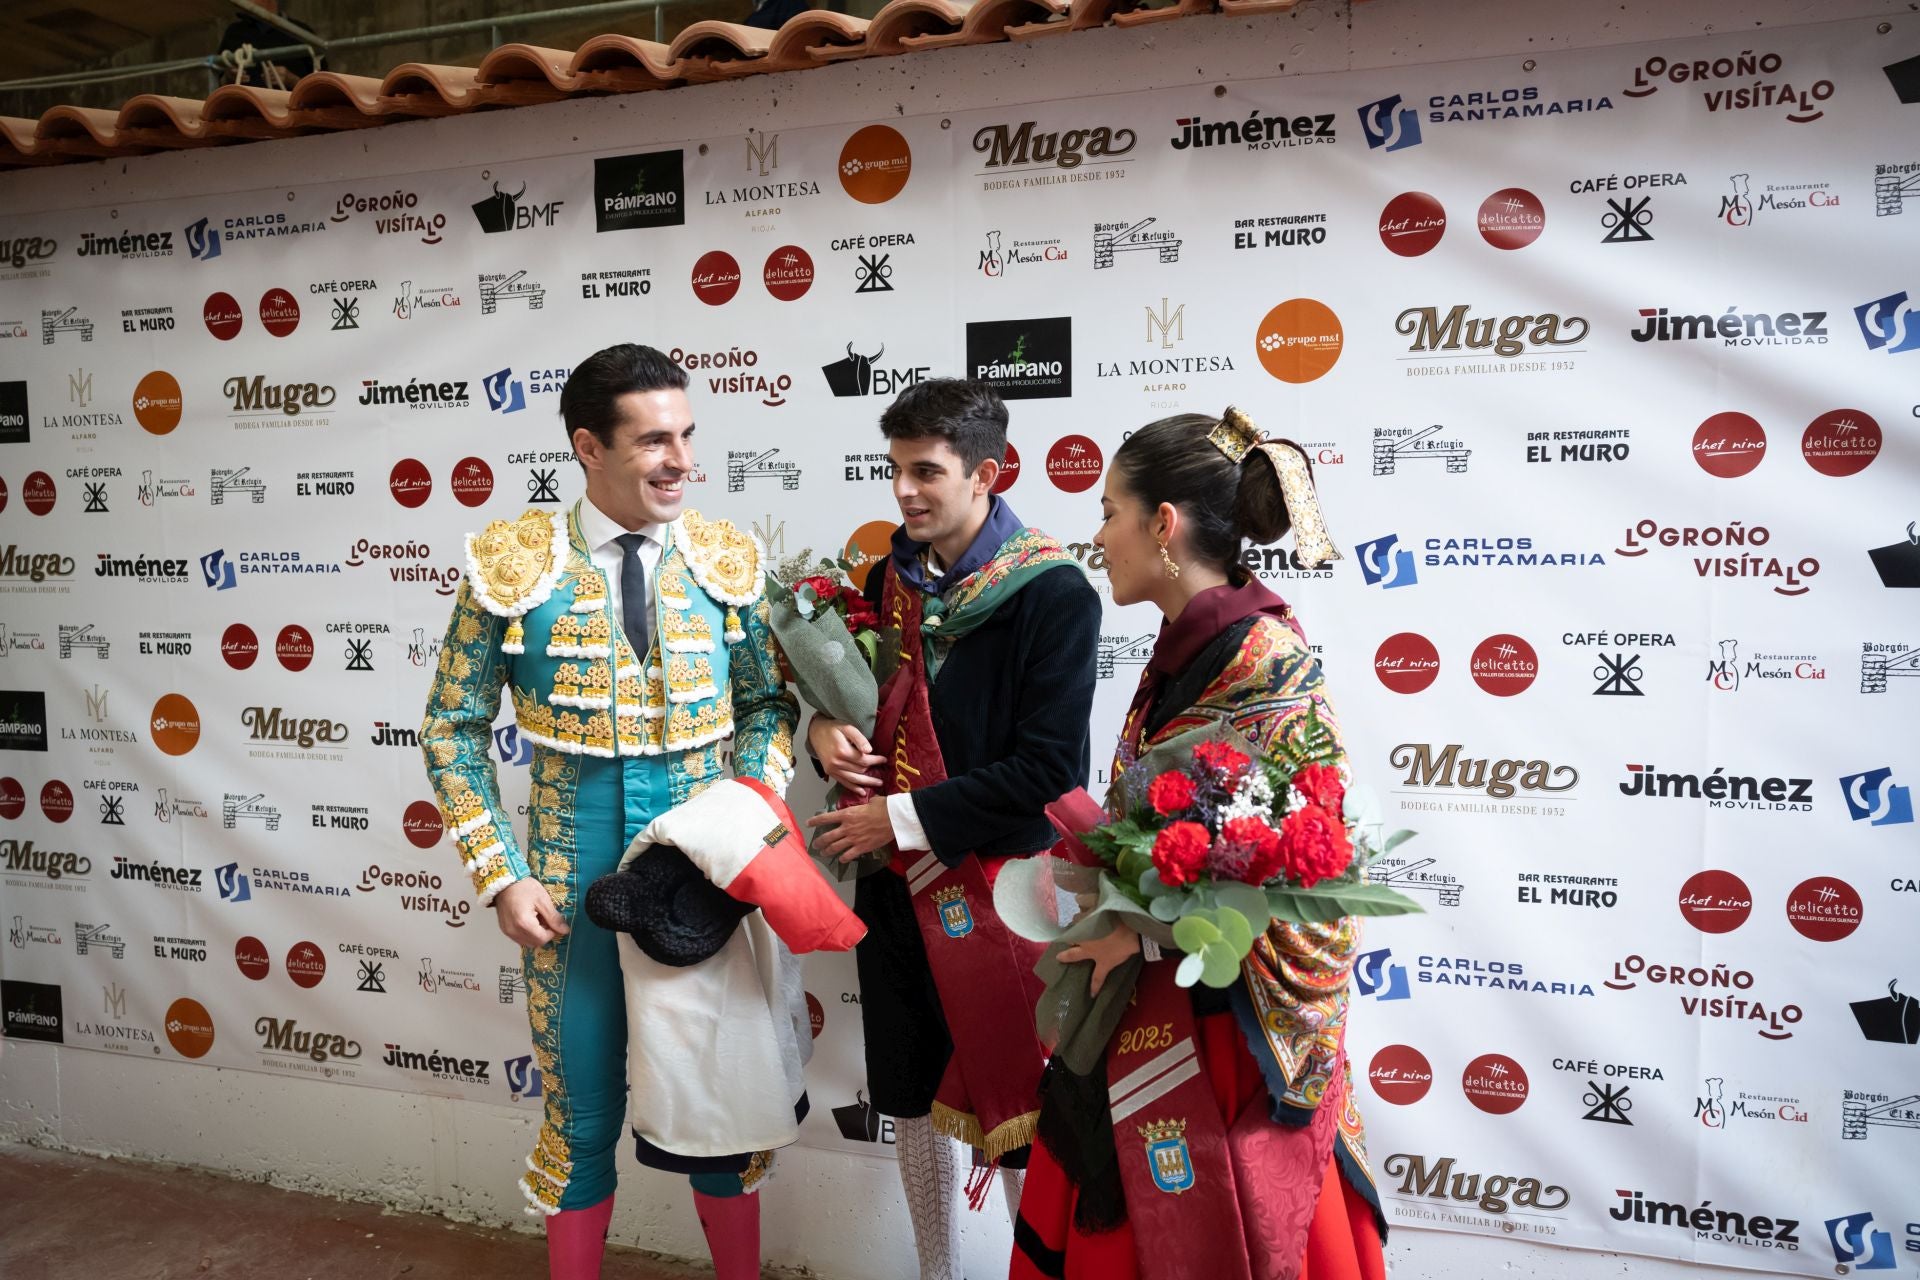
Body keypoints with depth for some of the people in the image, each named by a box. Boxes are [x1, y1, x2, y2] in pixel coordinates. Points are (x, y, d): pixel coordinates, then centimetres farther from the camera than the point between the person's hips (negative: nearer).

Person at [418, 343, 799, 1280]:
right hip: (574, 881, -1)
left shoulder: (726, 558, -2)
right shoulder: (512, 563, -7)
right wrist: (502, 876, -7)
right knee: (583, 1113, 13)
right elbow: (453, 730, -1)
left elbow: (769, 703, 6)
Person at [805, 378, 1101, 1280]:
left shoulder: (1054, 594, -15)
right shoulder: (891, 580, 4)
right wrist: (824, 727, -5)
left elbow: (1045, 774, -20)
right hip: (898, 885, 6)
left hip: (1001, 885, -6)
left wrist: (901, 818, -17)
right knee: (914, 1099, 18)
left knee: (1015, 1112, 6)